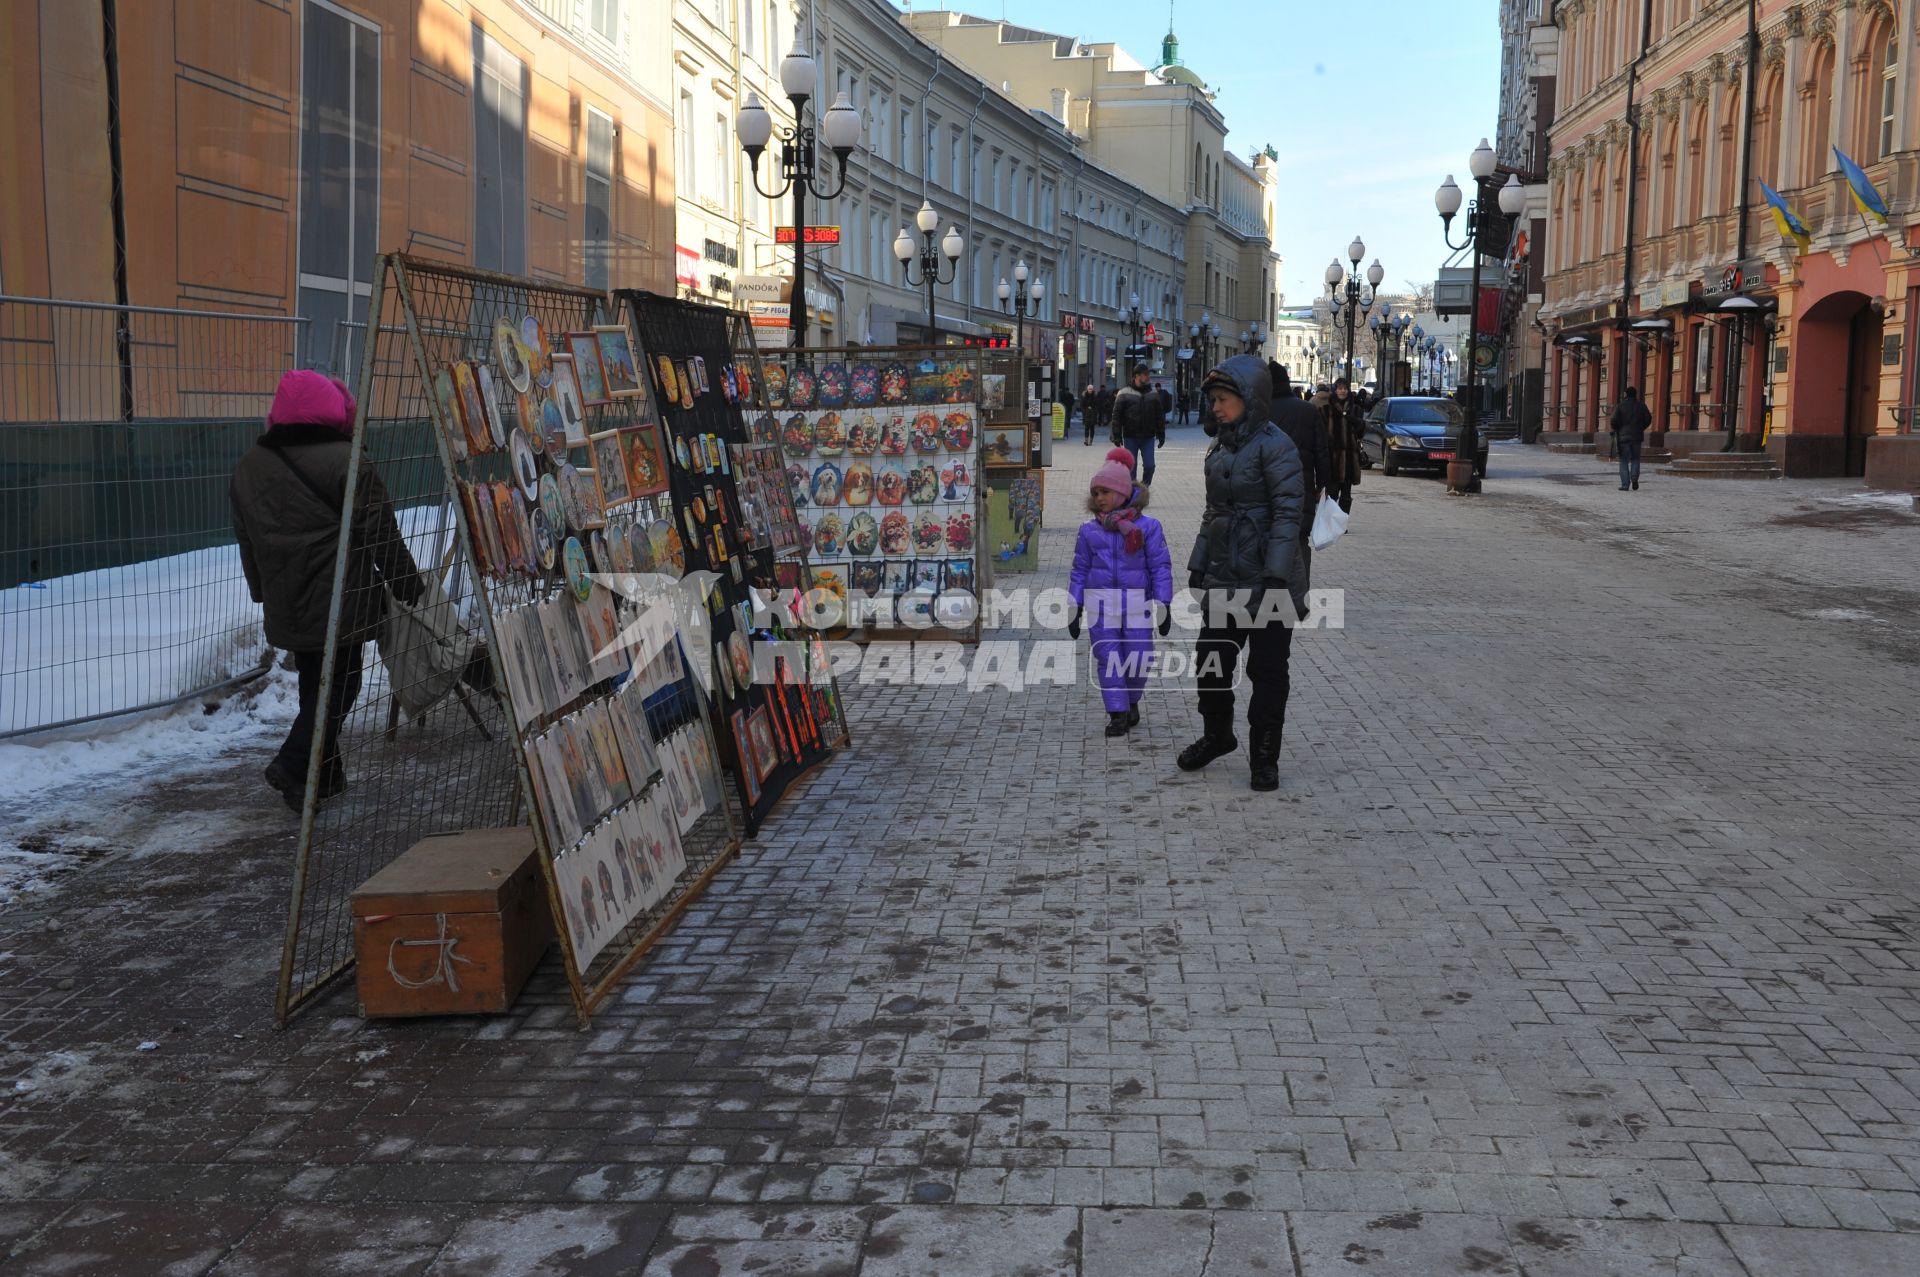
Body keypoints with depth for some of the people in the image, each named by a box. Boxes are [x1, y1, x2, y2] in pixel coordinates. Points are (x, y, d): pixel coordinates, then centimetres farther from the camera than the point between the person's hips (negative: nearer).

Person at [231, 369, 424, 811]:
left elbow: (246, 540, 18)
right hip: (339, 602, -7)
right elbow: (380, 535, -12)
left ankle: (325, 775, 22)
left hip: (284, 605, 7)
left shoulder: (250, 465, 10)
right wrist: (410, 589, -3)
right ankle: (293, 765, -8)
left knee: (313, 682, 17)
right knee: (340, 681, 2)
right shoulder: (345, 462, -13)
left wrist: (263, 592, 29)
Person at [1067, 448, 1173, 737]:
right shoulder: (1089, 530, 7)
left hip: (1136, 603, -2)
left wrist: (1163, 605, -2)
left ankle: (1131, 701, 28)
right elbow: (1080, 569, 12)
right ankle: (1117, 713, 7)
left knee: (1138, 658, 1)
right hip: (1100, 602, 2)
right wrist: (1073, 609, 10)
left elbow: (1161, 566, 1)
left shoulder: (1147, 526, -1)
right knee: (1107, 658, -1)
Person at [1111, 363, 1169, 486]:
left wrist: (1161, 434, 8)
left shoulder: (1153, 393, 6)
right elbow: (1117, 416, -3)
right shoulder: (1124, 394, -3)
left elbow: (1160, 415, 10)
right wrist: (1117, 435, -9)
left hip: (1148, 437, 2)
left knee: (1149, 465, -4)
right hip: (1130, 438, -2)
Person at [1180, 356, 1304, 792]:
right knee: (1210, 658, 14)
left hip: (1265, 580, -7)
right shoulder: (1220, 448, 11)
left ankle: (1264, 756, 14)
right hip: (1224, 577, 7)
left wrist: (1277, 576, -20)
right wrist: (1198, 564, 16)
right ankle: (1216, 735, 34)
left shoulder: (1274, 446, -12)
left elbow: (1287, 513, -16)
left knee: (1267, 669, 3)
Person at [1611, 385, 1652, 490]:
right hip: (1637, 436, 2)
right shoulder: (1641, 406, 4)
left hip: (1623, 437, -2)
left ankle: (1625, 484, -2)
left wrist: (1615, 430, 7)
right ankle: (1634, 478, -7)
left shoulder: (1620, 406, -6)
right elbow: (1648, 419, 4)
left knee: (1624, 461, 4)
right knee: (1635, 459, 16)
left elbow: (1614, 422, -13)